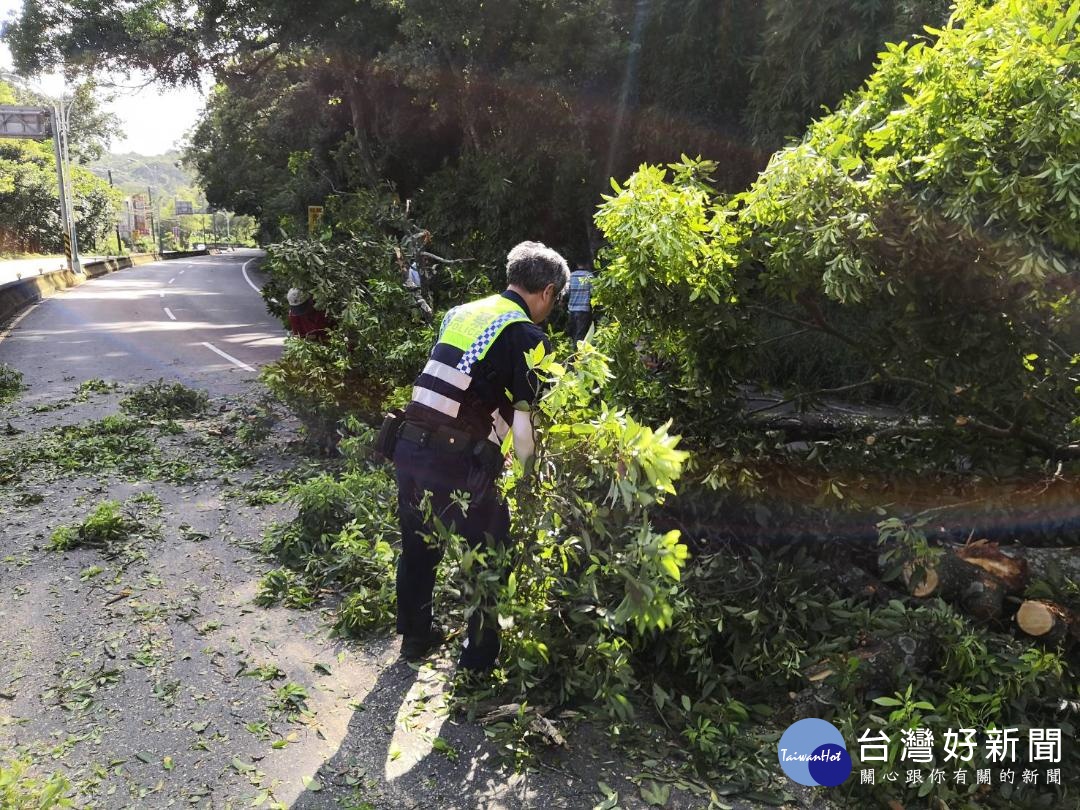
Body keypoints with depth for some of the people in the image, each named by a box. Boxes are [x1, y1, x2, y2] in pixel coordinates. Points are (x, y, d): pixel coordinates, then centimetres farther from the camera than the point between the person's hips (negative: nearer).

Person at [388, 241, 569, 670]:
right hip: (458, 461, -7)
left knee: (418, 546, 24)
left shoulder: (460, 313, 15)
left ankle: (414, 636, 43)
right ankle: (480, 657, 24)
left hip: (409, 445, 7)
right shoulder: (527, 337, -6)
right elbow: (530, 422, -8)